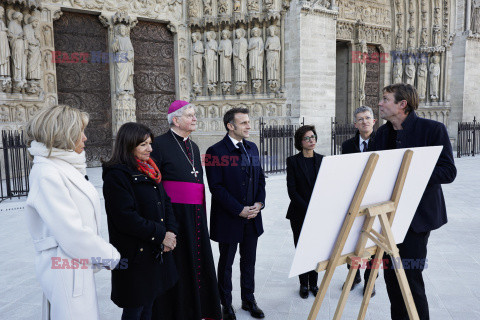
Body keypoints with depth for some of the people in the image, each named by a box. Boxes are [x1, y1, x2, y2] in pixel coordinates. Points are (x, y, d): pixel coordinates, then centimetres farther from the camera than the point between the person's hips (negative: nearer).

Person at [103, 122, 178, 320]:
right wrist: (160, 235, -16)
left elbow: (165, 202, 11)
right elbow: (126, 218, -22)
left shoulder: (149, 171, 10)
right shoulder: (116, 175, -16)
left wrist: (170, 232, -3)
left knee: (148, 303, 21)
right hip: (135, 254, -8)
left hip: (156, 251, 8)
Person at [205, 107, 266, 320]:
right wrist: (239, 210, -18)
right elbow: (216, 187, -17)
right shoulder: (216, 151, -13)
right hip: (229, 219, -5)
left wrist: (259, 203, -4)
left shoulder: (252, 148, 7)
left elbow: (260, 178, 12)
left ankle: (249, 300, 37)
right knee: (226, 263, 13)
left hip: (252, 217, 6)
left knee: (249, 261, 18)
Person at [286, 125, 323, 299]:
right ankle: (304, 284, 21)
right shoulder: (293, 161, -3)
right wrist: (307, 209, -13)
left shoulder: (322, 160, 6)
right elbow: (292, 190, -7)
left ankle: (313, 283, 23)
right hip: (299, 214, -2)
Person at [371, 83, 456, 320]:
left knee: (410, 274, -4)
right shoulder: (382, 133, 10)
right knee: (390, 273, 13)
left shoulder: (433, 129, -7)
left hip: (416, 215, -6)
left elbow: (448, 171, -12)